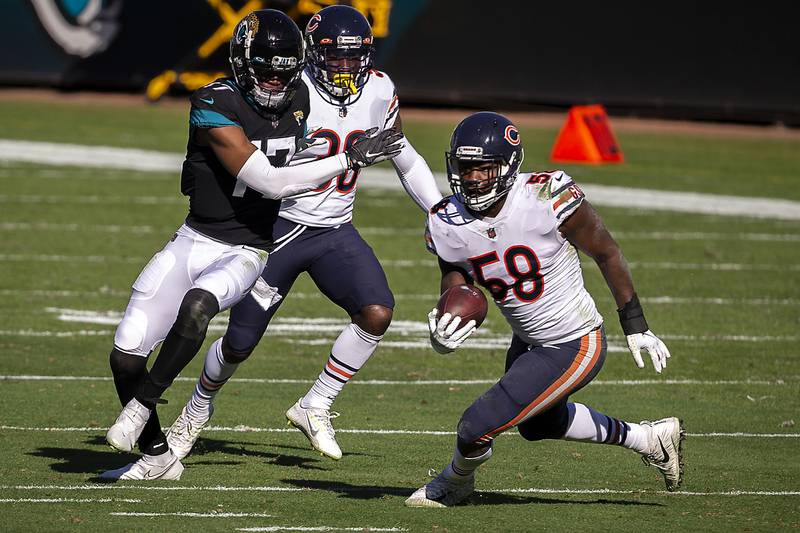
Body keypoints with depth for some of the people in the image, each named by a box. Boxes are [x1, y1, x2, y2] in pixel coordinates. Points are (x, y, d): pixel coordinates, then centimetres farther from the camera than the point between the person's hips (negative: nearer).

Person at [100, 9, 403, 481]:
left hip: (247, 254, 1)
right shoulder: (215, 105, -19)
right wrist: (349, 159, -20)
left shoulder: (298, 100, -1)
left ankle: (142, 404, -19)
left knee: (198, 303, -34)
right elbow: (269, 182, -22)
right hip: (195, 241, -1)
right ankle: (157, 457, 14)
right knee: (127, 354, -6)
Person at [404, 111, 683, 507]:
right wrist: (442, 336, -26)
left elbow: (606, 253, -13)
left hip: (575, 347, -7)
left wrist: (635, 327, -7)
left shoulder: (547, 199, -27)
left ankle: (456, 482, 27)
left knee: (476, 427, -10)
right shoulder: (449, 225, -12)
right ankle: (649, 438, 50)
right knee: (536, 423, 32)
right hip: (527, 342, 7)